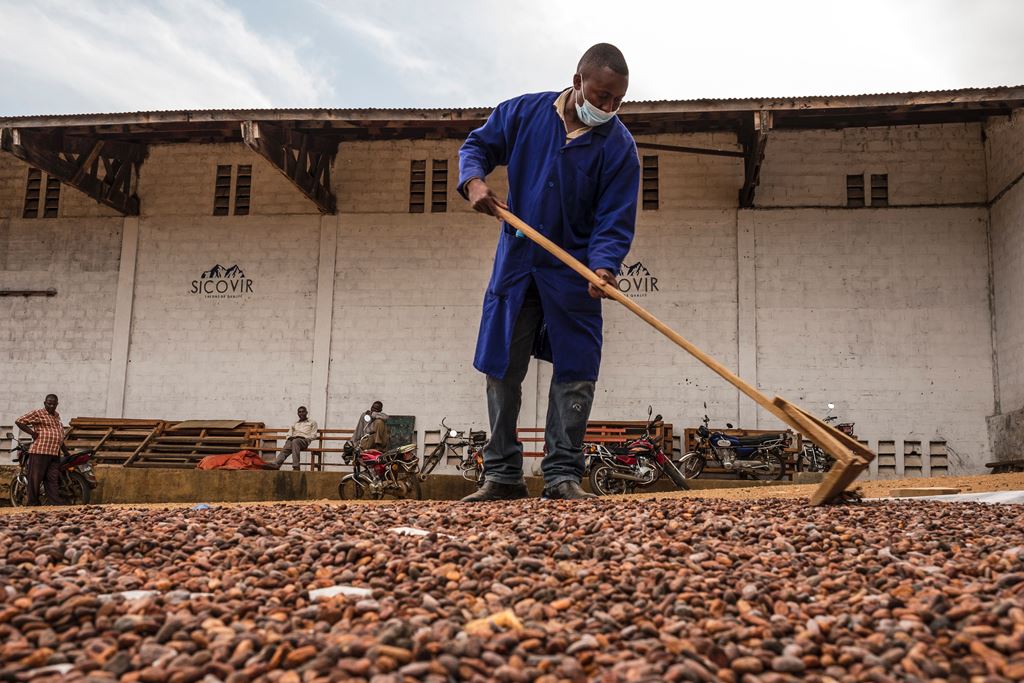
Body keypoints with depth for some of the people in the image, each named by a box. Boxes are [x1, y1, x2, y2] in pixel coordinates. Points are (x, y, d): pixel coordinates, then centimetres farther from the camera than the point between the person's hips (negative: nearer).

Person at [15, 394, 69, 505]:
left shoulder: (56, 415, 21)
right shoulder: (38, 413, 0)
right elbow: (19, 421, -3)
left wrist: (65, 451, 24)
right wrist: (32, 433, -8)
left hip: (55, 454, 6)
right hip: (40, 452, -6)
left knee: (53, 480, 3)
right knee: (35, 478, -2)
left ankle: (58, 504, -1)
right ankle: (33, 503, 4)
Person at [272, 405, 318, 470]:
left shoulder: (312, 422, 23)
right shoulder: (294, 424, 36)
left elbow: (313, 435, 11)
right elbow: (288, 435, 26)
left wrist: (305, 438, -6)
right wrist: (289, 438, 2)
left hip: (304, 440, -4)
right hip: (292, 440, 4)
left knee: (295, 442, -41)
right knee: (284, 450, -31)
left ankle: (296, 466, -50)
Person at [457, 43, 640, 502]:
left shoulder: (619, 147, -9)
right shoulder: (524, 112, -3)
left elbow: (615, 221, -12)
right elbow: (477, 145, 10)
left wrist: (603, 266, -30)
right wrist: (473, 180, -12)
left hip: (574, 270, -1)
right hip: (515, 262, 2)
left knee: (575, 371, -5)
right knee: (500, 369, 4)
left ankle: (563, 475, 5)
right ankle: (502, 475, 15)